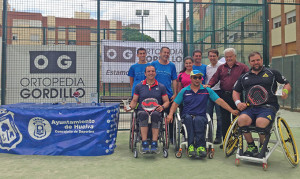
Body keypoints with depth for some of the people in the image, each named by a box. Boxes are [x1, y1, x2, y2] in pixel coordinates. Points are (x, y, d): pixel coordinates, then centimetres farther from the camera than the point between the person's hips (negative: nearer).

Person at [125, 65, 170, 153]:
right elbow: (134, 101, 16)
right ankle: (144, 143, -36)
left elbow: (166, 101, 12)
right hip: (142, 110, 0)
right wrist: (130, 106, -6)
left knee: (155, 115, -36)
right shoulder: (139, 86, 14)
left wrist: (162, 107, -9)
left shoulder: (161, 87, 13)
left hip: (156, 111, 0)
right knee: (143, 114, -36)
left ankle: (154, 143, -35)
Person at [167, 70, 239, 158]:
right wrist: (170, 114, -5)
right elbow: (175, 103, 13)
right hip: (187, 116, 1)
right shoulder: (184, 91, 15)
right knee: (188, 118, -35)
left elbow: (219, 101, 8)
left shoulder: (207, 90, 14)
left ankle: (200, 146, -35)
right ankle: (191, 146, -36)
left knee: (198, 120, -36)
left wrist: (232, 110, -1)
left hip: (201, 116, 0)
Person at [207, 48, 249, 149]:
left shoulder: (242, 67, 3)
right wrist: (209, 85, -11)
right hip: (224, 96, 3)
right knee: (225, 120, 7)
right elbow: (215, 78, 7)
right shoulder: (221, 68, 15)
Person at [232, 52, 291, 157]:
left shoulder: (272, 73, 15)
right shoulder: (244, 77, 21)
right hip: (250, 108, 2)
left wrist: (285, 91, -6)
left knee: (260, 122, -34)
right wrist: (238, 102, 5)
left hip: (268, 106, -2)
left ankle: (263, 147, -4)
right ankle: (251, 146, -8)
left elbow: (287, 84, 17)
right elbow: (236, 91, 24)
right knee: (242, 119, -30)